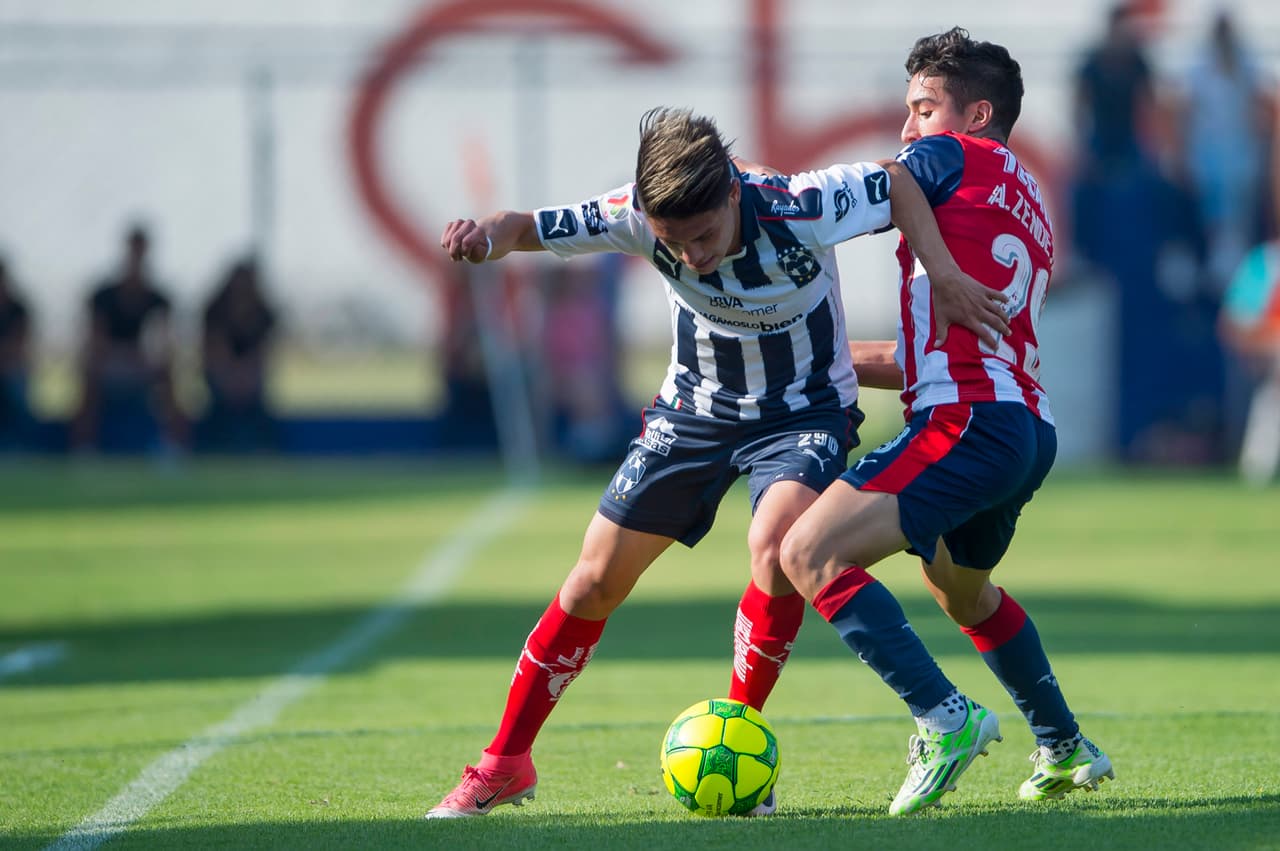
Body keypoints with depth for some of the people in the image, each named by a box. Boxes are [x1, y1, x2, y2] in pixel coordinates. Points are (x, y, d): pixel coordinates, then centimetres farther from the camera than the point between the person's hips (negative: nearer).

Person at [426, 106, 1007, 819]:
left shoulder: (800, 211, -32)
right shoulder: (638, 217, -25)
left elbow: (896, 181, -16)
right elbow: (529, 228, -18)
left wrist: (944, 274, -25)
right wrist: (484, 236, -40)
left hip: (806, 408, -3)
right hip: (695, 409, 3)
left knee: (774, 547, -31)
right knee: (598, 579, 2)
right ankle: (506, 764, 18)